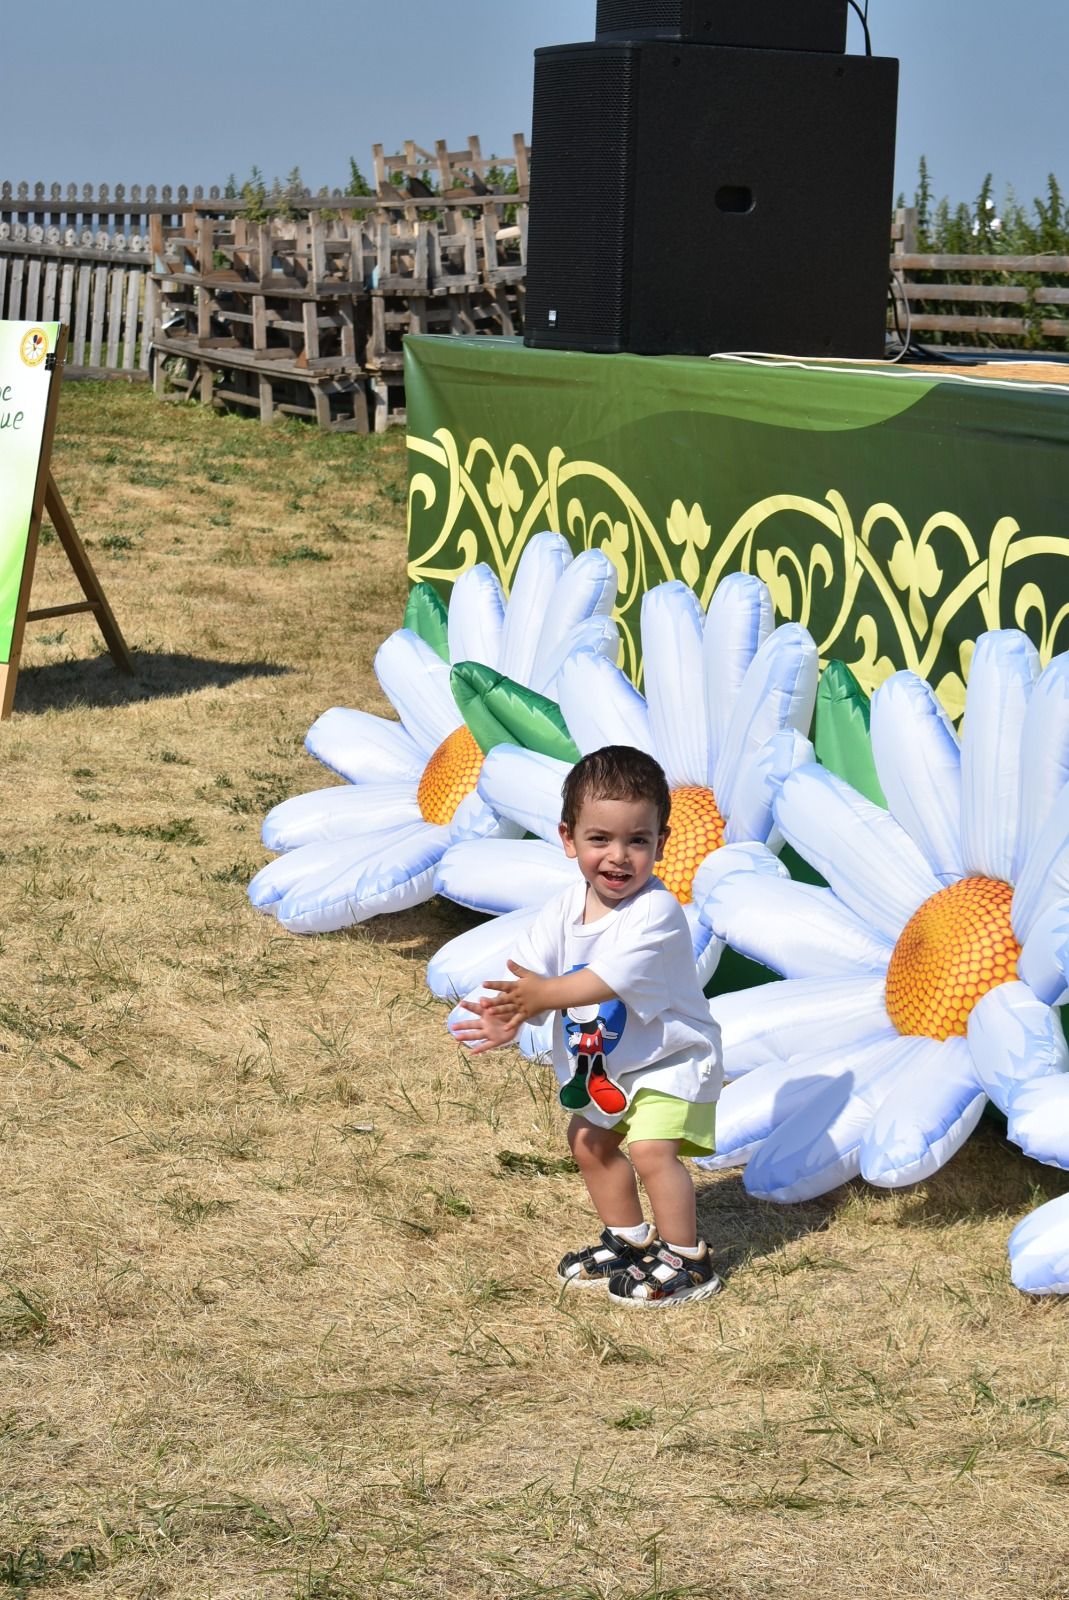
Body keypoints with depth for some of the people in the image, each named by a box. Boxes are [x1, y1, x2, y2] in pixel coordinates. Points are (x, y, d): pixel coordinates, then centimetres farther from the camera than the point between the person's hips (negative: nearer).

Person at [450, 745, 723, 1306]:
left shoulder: (656, 912, -29)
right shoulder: (566, 908, -7)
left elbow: (608, 980, -38)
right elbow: (527, 973, -10)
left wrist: (542, 994, -40)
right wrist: (509, 1017, -30)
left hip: (669, 1058, -8)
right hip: (605, 1064, 8)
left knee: (651, 1149, -21)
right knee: (589, 1140, 20)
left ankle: (686, 1260, -7)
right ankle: (629, 1239, 39)